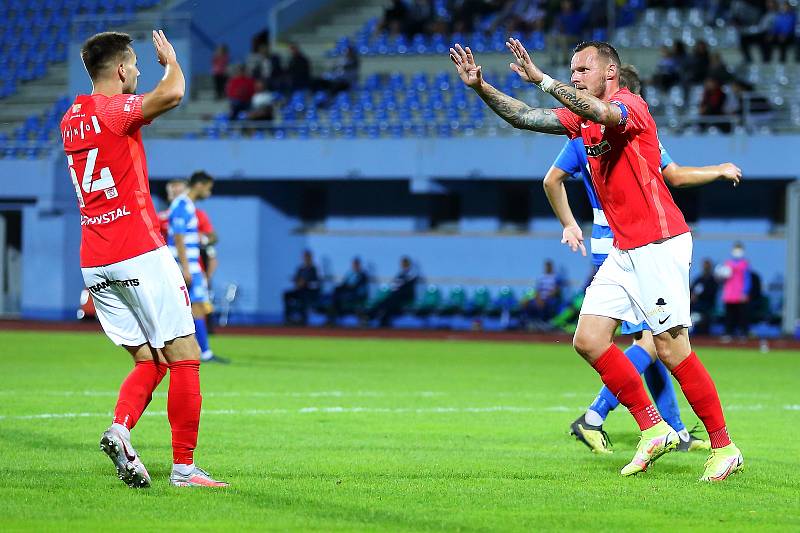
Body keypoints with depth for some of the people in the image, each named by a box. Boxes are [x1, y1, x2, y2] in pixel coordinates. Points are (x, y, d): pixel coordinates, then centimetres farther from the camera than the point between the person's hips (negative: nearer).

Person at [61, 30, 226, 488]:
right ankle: (184, 467, -5)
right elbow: (172, 94, -27)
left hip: (94, 263, 8)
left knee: (149, 361, 12)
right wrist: (171, 59, -8)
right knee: (185, 358, -2)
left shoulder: (72, 119, 15)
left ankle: (120, 428, -14)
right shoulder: (115, 109, -9)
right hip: (140, 253, -8)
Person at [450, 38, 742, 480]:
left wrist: (541, 80, -36)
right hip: (624, 251, 9)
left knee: (671, 349, -10)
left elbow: (603, 114, -34)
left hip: (659, 244, -9)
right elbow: (527, 118, 12)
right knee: (589, 340, 1)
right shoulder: (583, 119, 15)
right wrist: (481, 87, -1)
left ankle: (724, 448, -1)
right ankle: (653, 430, 8)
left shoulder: (631, 104, -11)